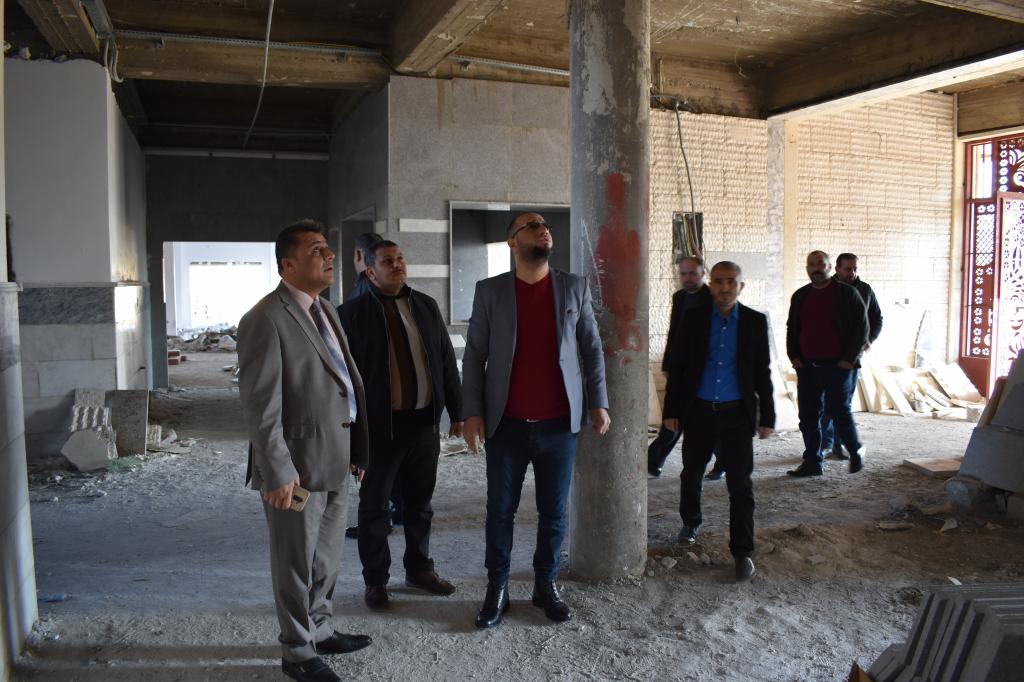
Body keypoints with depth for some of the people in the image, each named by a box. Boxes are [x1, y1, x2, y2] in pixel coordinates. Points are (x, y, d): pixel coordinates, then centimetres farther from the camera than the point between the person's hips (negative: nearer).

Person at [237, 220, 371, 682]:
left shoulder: (324, 310, 12)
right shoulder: (265, 319, -16)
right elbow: (260, 405, -19)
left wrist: (356, 448, 14)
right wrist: (277, 471, -20)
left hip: (334, 461, 8)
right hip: (297, 465, -8)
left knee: (327, 557, 21)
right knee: (296, 562, 8)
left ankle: (319, 630, 40)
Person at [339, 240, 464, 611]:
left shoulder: (426, 305, 7)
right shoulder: (353, 313, -6)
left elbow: (446, 361, 11)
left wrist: (456, 411, 10)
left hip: (424, 421, 4)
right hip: (380, 426, -4)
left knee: (419, 502, 17)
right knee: (375, 506, 9)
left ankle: (419, 569, 33)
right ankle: (375, 580, 24)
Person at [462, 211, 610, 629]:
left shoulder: (575, 288, 4)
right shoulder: (490, 291, 0)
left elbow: (592, 348, 8)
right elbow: (474, 355, 0)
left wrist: (598, 402, 2)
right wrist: (472, 413, -7)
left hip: (560, 423, 1)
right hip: (506, 424, -1)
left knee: (554, 511, 10)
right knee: (500, 510, 8)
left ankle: (546, 584, 28)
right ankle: (497, 587, 24)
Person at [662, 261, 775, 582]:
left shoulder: (755, 321, 0)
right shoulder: (693, 318, -1)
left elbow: (763, 372, 4)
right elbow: (677, 366, 2)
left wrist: (767, 417, 2)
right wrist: (671, 410, -1)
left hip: (737, 414, -1)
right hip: (698, 411, 1)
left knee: (740, 483, -1)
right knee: (691, 474, 15)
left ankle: (742, 552, 8)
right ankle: (690, 523, 41)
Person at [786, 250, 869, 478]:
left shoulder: (847, 293, -2)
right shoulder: (800, 296, 12)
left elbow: (862, 327, -3)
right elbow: (792, 328, 19)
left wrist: (849, 359, -9)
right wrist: (794, 356, 6)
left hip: (837, 366, -5)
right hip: (807, 366, 5)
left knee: (839, 412, 0)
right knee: (808, 416, 5)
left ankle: (855, 450, 25)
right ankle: (813, 462, 13)